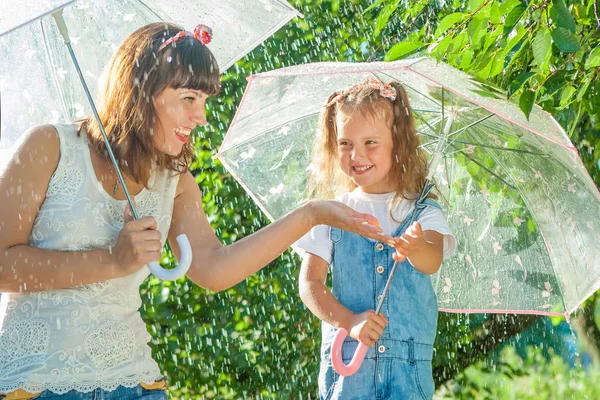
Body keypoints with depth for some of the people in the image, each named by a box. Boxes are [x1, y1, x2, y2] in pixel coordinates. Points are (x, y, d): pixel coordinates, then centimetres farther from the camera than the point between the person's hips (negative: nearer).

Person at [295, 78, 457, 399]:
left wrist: (415, 248, -39)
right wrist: (349, 321, -14)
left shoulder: (423, 213, 4)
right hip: (346, 358, 1)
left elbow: (432, 261, -15)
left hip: (410, 363, 0)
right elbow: (310, 283, 2)